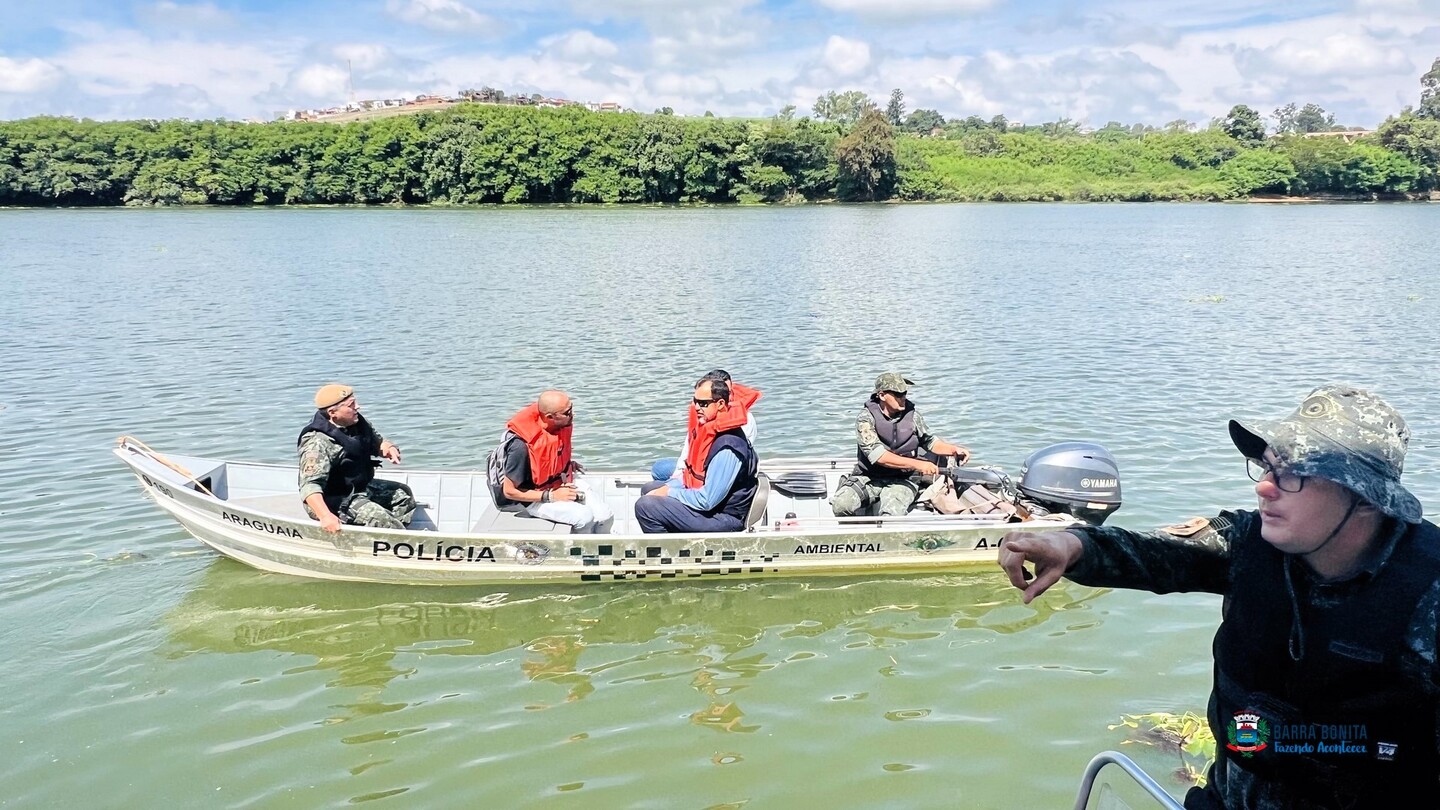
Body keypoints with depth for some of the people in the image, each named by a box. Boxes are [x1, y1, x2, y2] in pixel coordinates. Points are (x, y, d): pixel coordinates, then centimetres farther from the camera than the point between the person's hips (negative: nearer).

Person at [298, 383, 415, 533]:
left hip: (360, 488, 10)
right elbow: (310, 484, -37)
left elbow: (376, 441, 16)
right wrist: (325, 516, -50)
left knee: (403, 493, 19)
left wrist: (389, 448, -9)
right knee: (379, 518, -28)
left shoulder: (355, 423, -1)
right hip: (335, 501, -10)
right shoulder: (317, 443, -29)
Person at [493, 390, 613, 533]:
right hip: (535, 498, -7)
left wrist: (569, 464, 0)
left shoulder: (562, 425, -11)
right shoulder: (522, 446, -32)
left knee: (605, 516, -9)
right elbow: (509, 491, -22)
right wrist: (551, 496, -23)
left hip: (562, 483, 7)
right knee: (584, 517, -26)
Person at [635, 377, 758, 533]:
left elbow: (707, 500, -27)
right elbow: (694, 473, 17)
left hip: (724, 517, -11)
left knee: (645, 506, -20)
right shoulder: (710, 429, 4)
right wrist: (667, 487, 1)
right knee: (649, 489, 22)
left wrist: (669, 492, -15)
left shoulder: (728, 447, -27)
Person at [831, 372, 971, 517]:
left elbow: (930, 441, 19)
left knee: (891, 513, -32)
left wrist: (954, 449, -1)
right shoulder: (866, 418, -10)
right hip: (869, 478, 0)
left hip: (903, 479, 1)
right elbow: (878, 456, -21)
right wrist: (917, 464, -27)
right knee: (841, 504, -26)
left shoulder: (911, 415, 1)